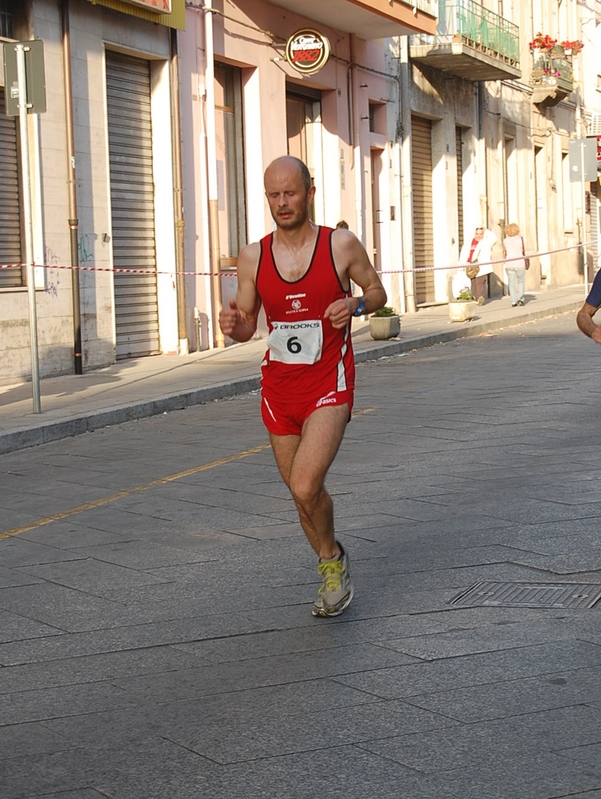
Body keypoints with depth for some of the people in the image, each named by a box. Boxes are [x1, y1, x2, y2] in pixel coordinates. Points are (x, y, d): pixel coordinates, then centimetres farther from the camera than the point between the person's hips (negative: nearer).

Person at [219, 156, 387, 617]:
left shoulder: (341, 245, -6)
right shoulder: (253, 257, 1)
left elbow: (377, 292, 8)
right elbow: (247, 326, 9)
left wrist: (355, 306, -15)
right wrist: (233, 325, -15)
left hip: (329, 384, -4)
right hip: (278, 387, 4)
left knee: (305, 487, -20)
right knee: (303, 492, 14)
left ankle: (333, 558, 8)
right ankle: (334, 573, 36)